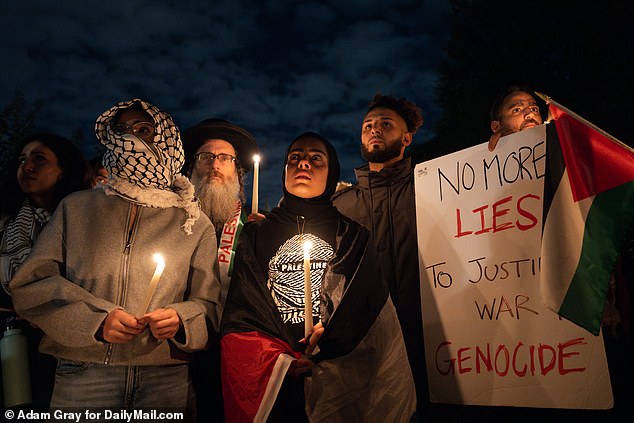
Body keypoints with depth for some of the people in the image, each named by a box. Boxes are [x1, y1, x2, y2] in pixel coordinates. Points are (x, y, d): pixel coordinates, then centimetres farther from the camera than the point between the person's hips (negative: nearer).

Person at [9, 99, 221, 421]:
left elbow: (208, 304, 6)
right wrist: (95, 319, -11)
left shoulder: (195, 224, 7)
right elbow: (30, 283, 2)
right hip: (82, 378, 0)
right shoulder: (76, 207, 8)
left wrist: (180, 321, -15)